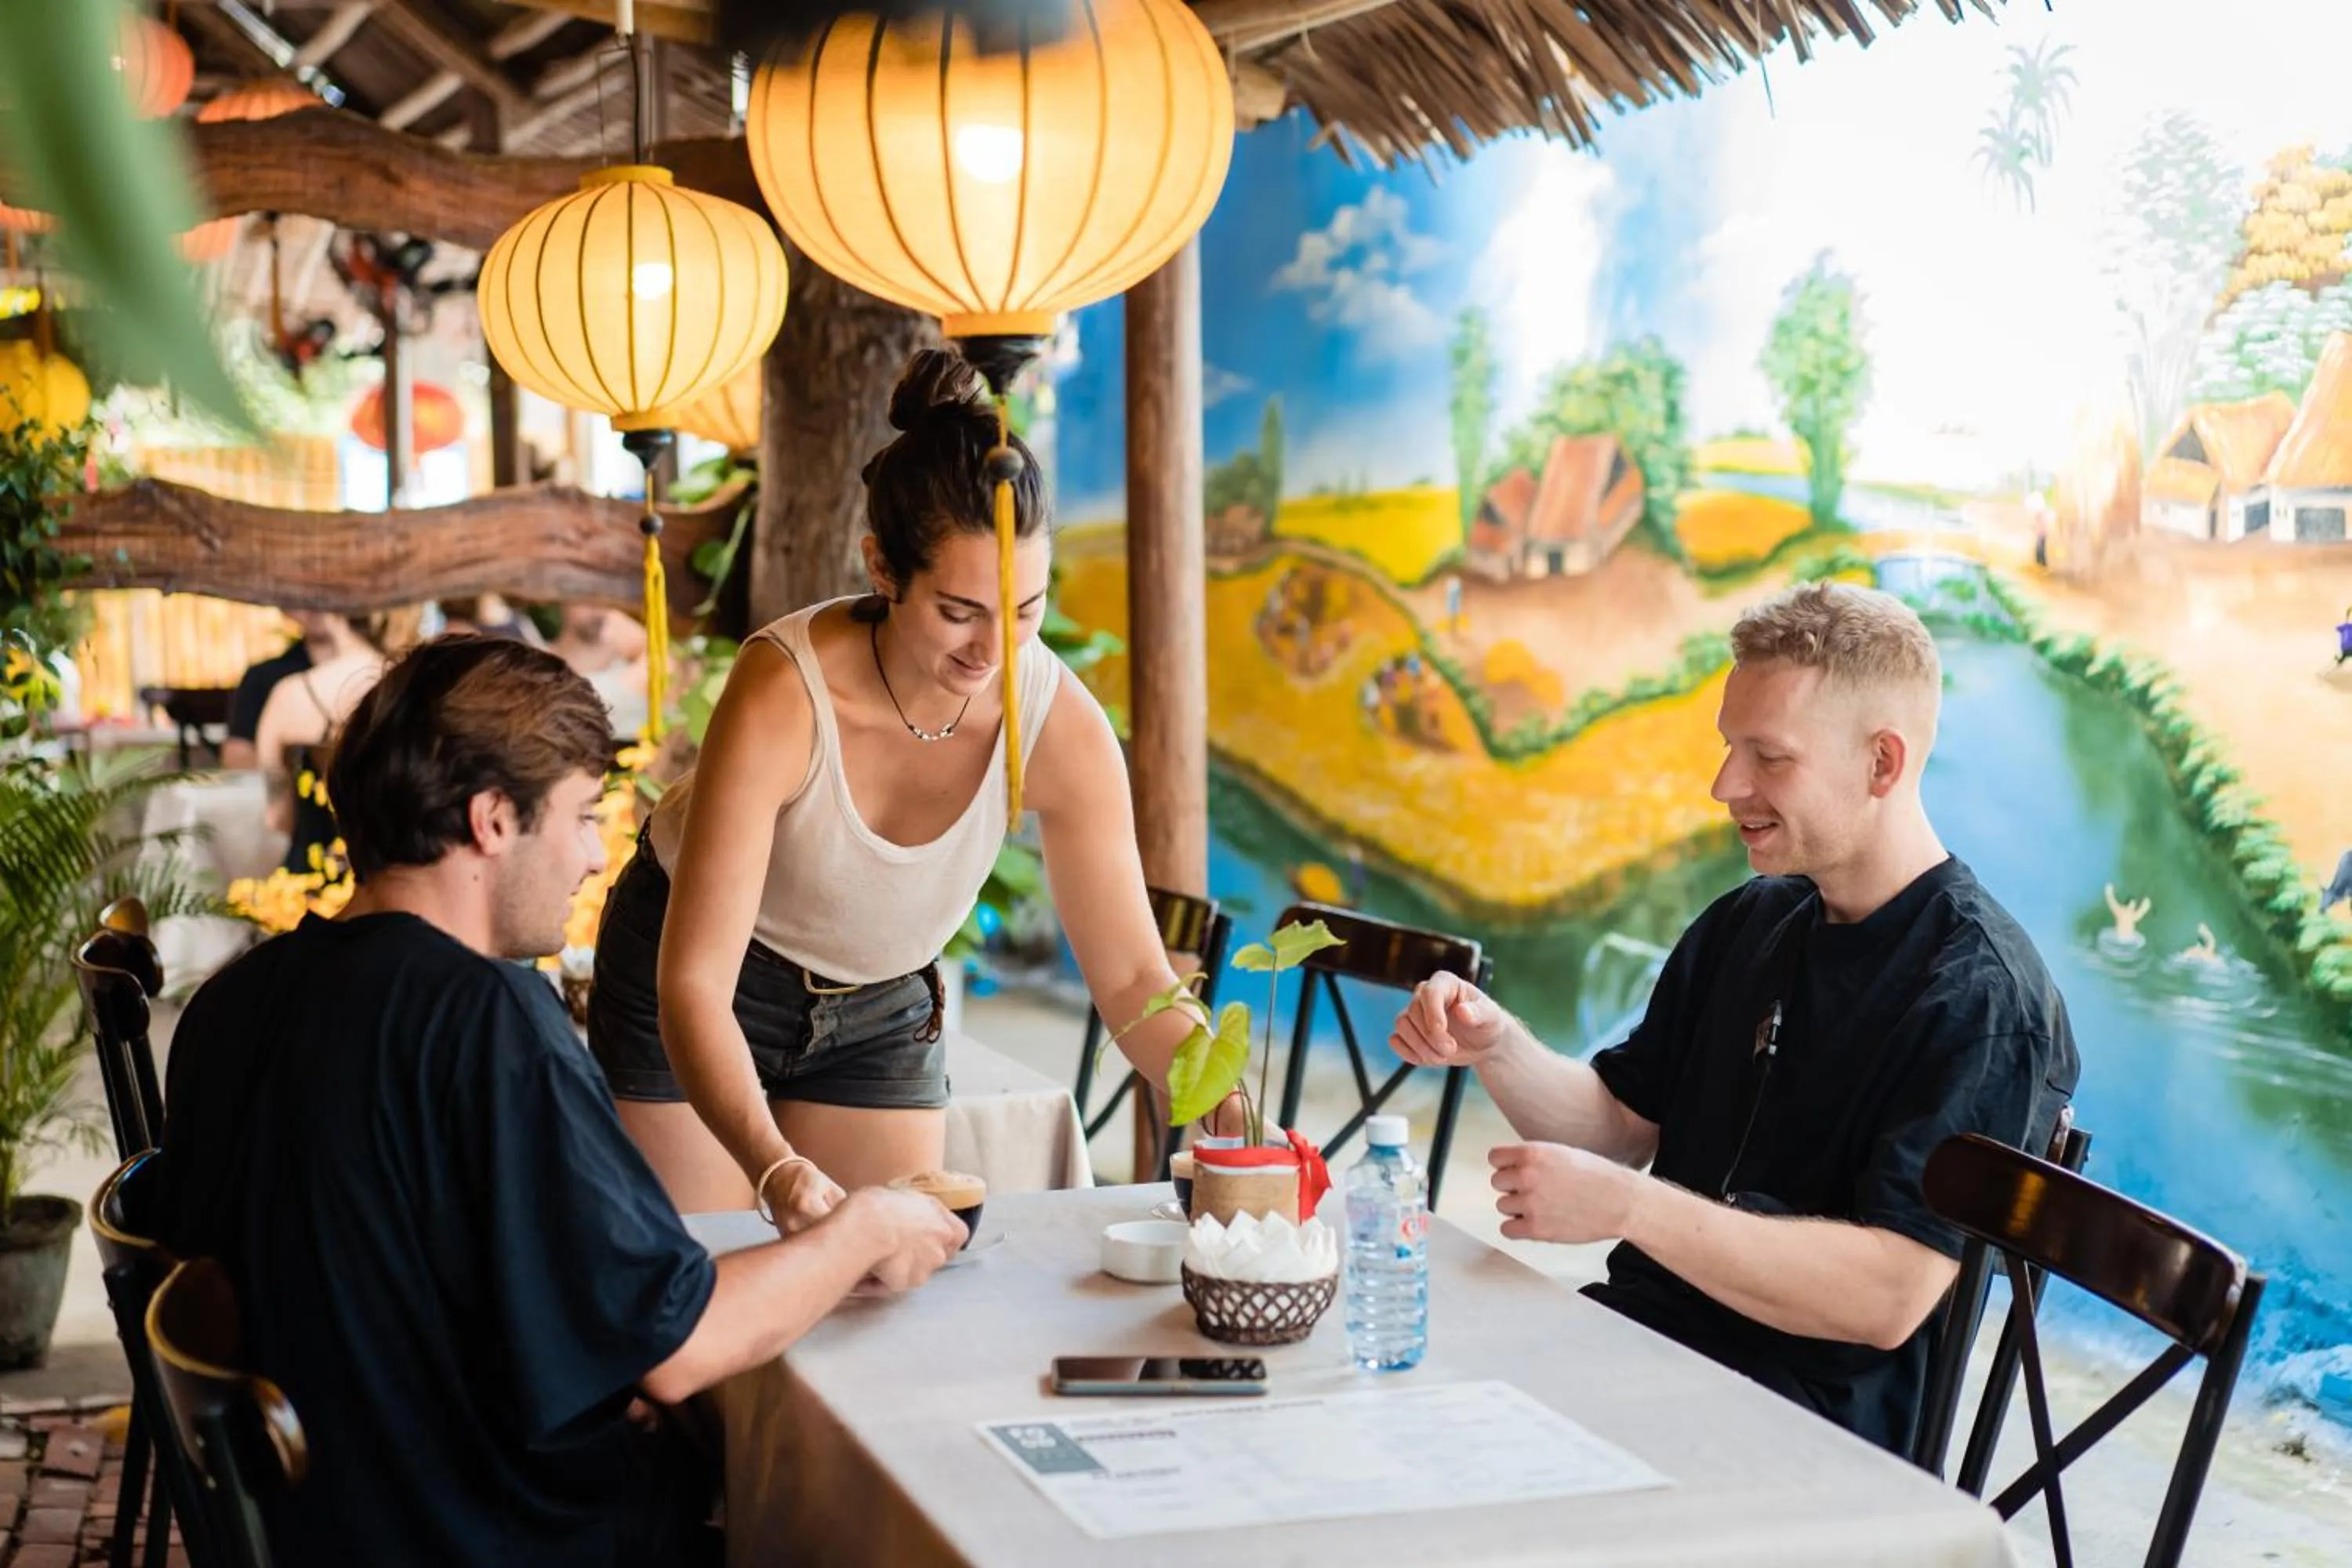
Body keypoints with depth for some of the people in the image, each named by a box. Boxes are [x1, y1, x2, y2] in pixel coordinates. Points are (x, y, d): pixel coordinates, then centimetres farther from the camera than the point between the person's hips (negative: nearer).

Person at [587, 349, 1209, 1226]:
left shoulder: (1060, 727, -24)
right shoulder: (783, 698, -34)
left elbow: (1131, 978, -15)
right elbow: (693, 985, -35)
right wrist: (775, 1167, -50)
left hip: (884, 1005, 3)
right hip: (697, 1002, -3)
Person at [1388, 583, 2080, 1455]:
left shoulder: (1979, 995, -15)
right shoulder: (1746, 925, 12)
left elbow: (1890, 1296, -24)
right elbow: (1624, 1123, 18)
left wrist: (1626, 1206, -28)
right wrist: (1495, 1047, -2)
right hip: (1639, 1337, 8)